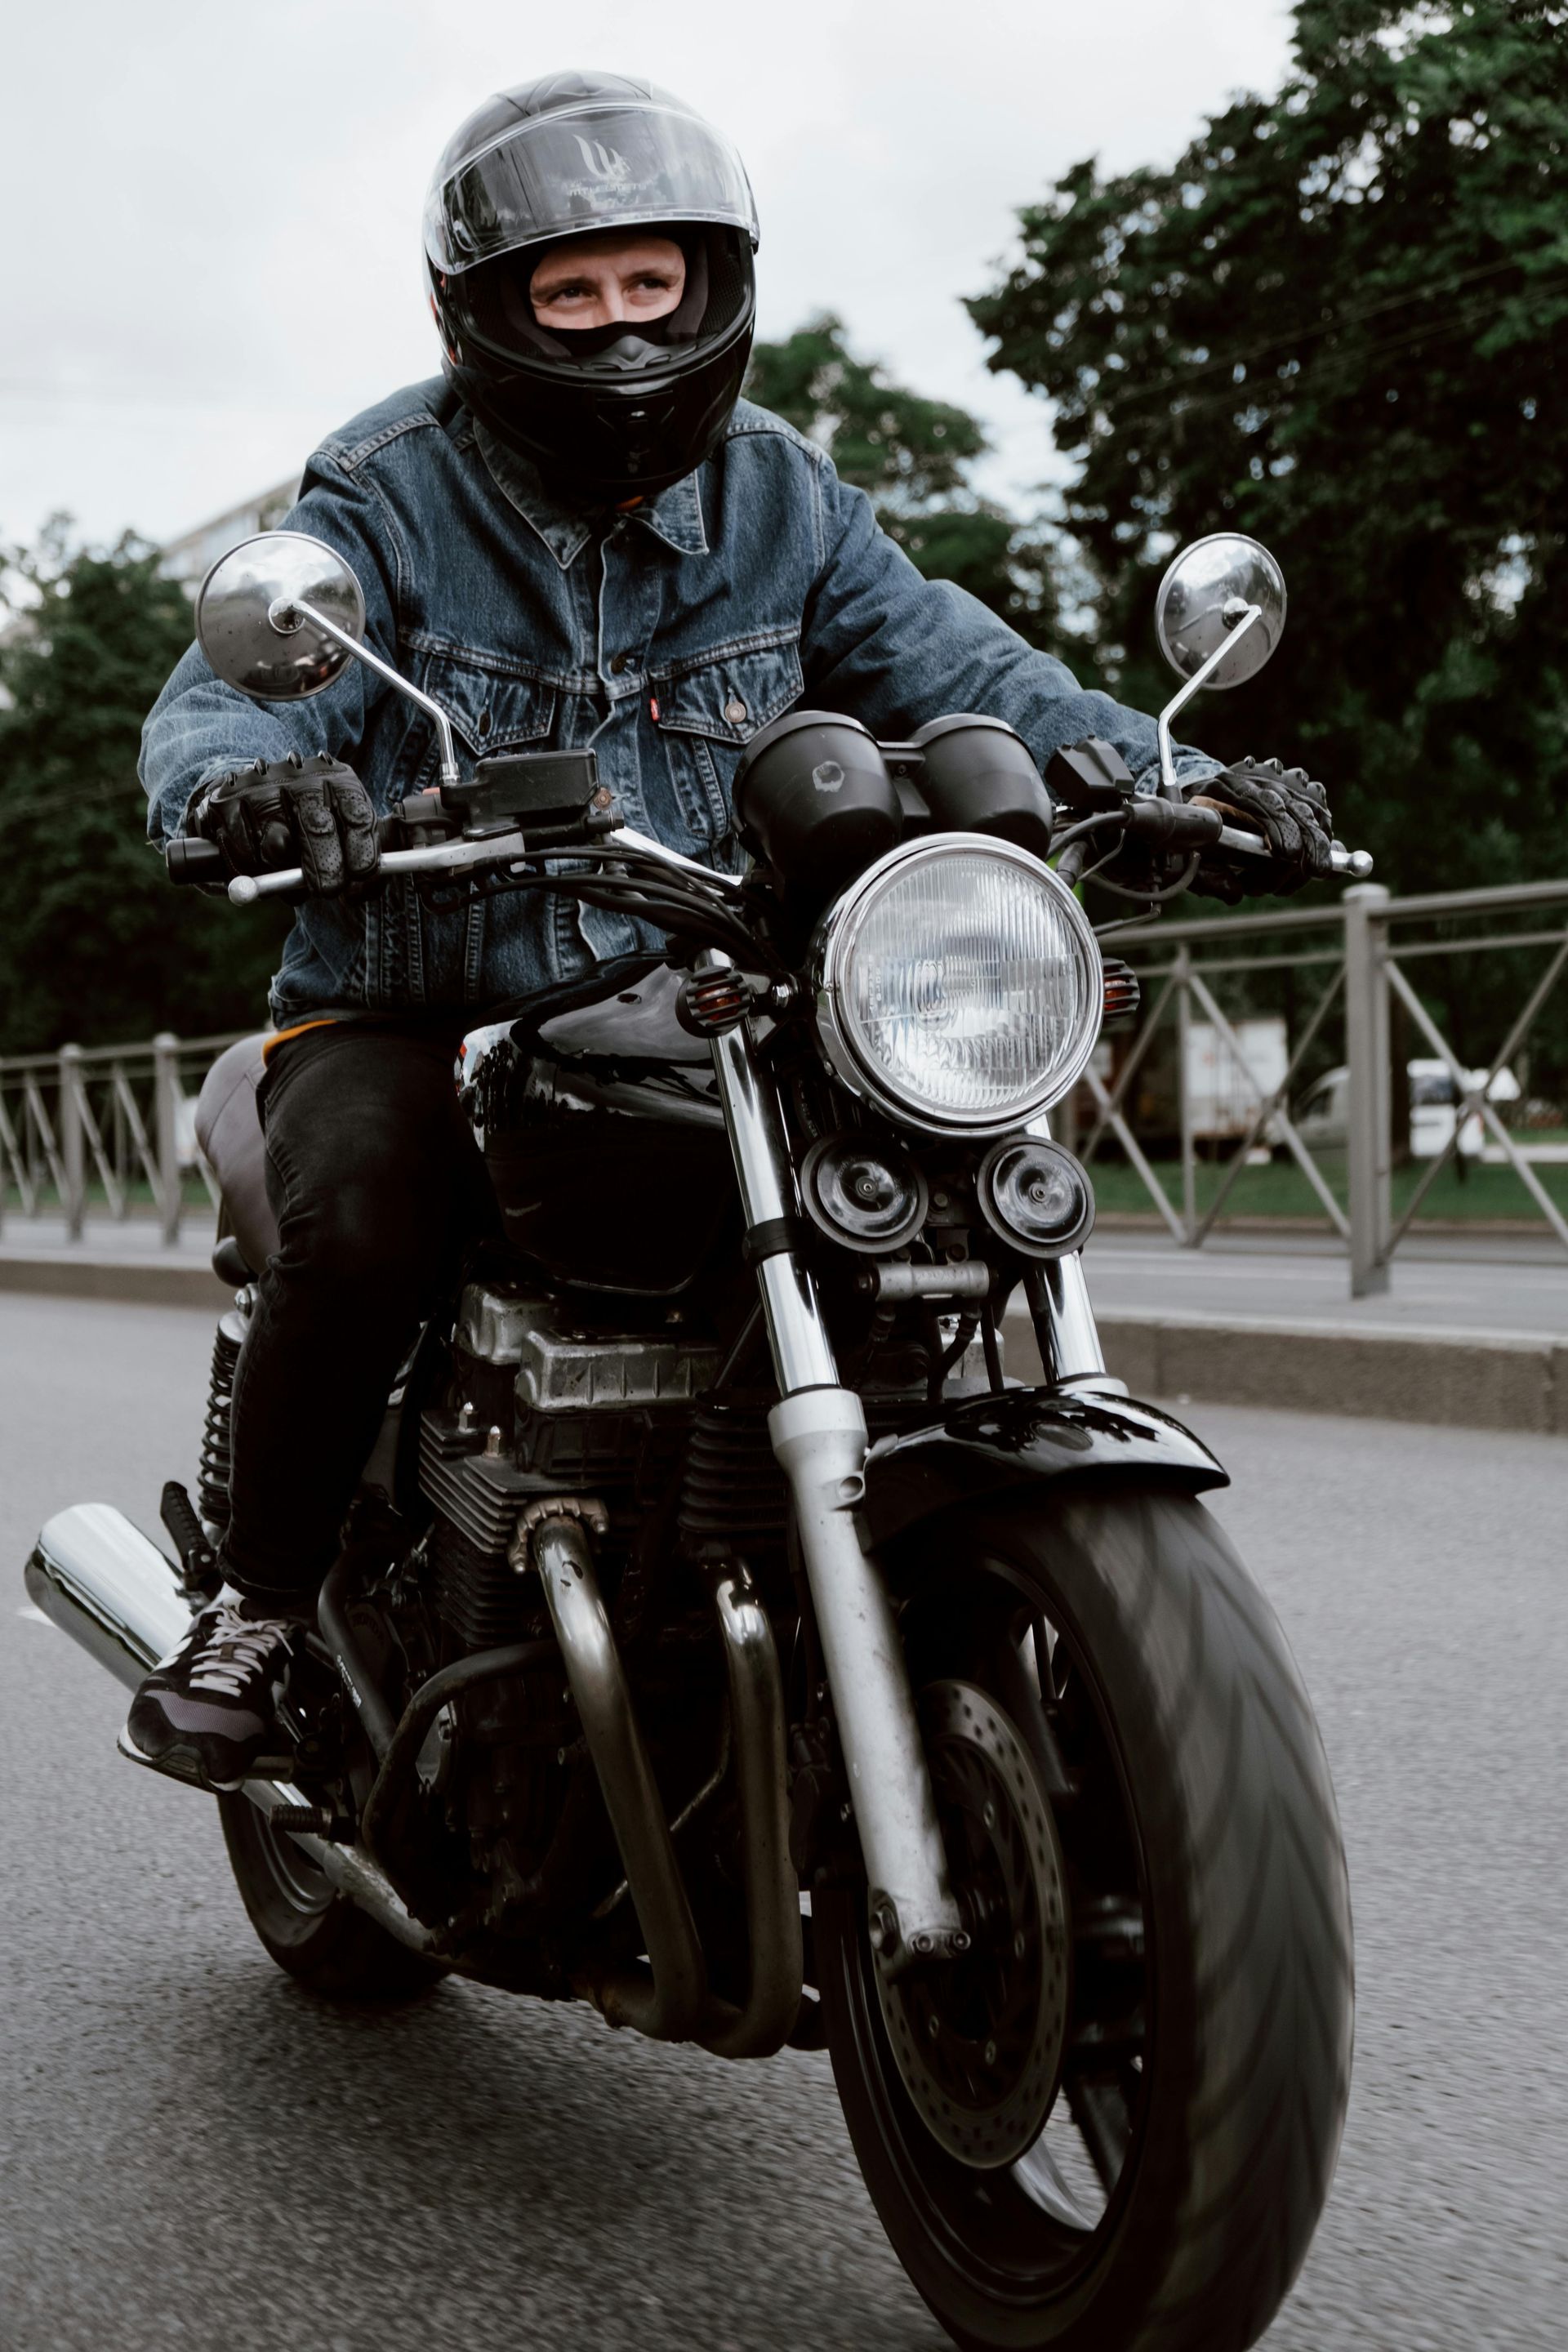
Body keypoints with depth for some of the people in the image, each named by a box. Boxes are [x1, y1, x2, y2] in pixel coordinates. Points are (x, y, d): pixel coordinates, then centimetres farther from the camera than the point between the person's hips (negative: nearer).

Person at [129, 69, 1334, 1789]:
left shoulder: (777, 498, 6)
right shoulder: (385, 503, -6)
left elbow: (944, 664, 1)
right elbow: (214, 700, -19)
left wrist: (1170, 777, -16)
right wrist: (247, 780, -46)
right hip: (406, 1018, -3)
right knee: (358, 1222, -33)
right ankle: (257, 1598, -9)